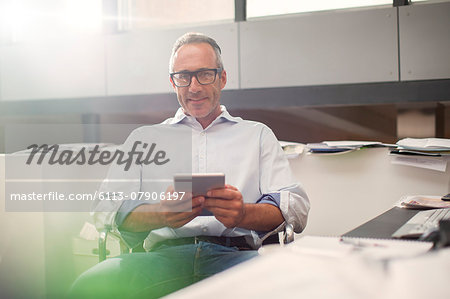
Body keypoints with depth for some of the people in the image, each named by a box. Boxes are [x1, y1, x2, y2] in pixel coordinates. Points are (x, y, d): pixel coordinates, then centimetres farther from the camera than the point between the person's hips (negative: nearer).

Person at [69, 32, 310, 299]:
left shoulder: (257, 134, 24)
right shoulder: (146, 138, 24)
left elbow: (295, 206, 10)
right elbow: (110, 209, 10)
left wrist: (244, 214, -13)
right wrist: (160, 215, -13)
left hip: (234, 253, -1)